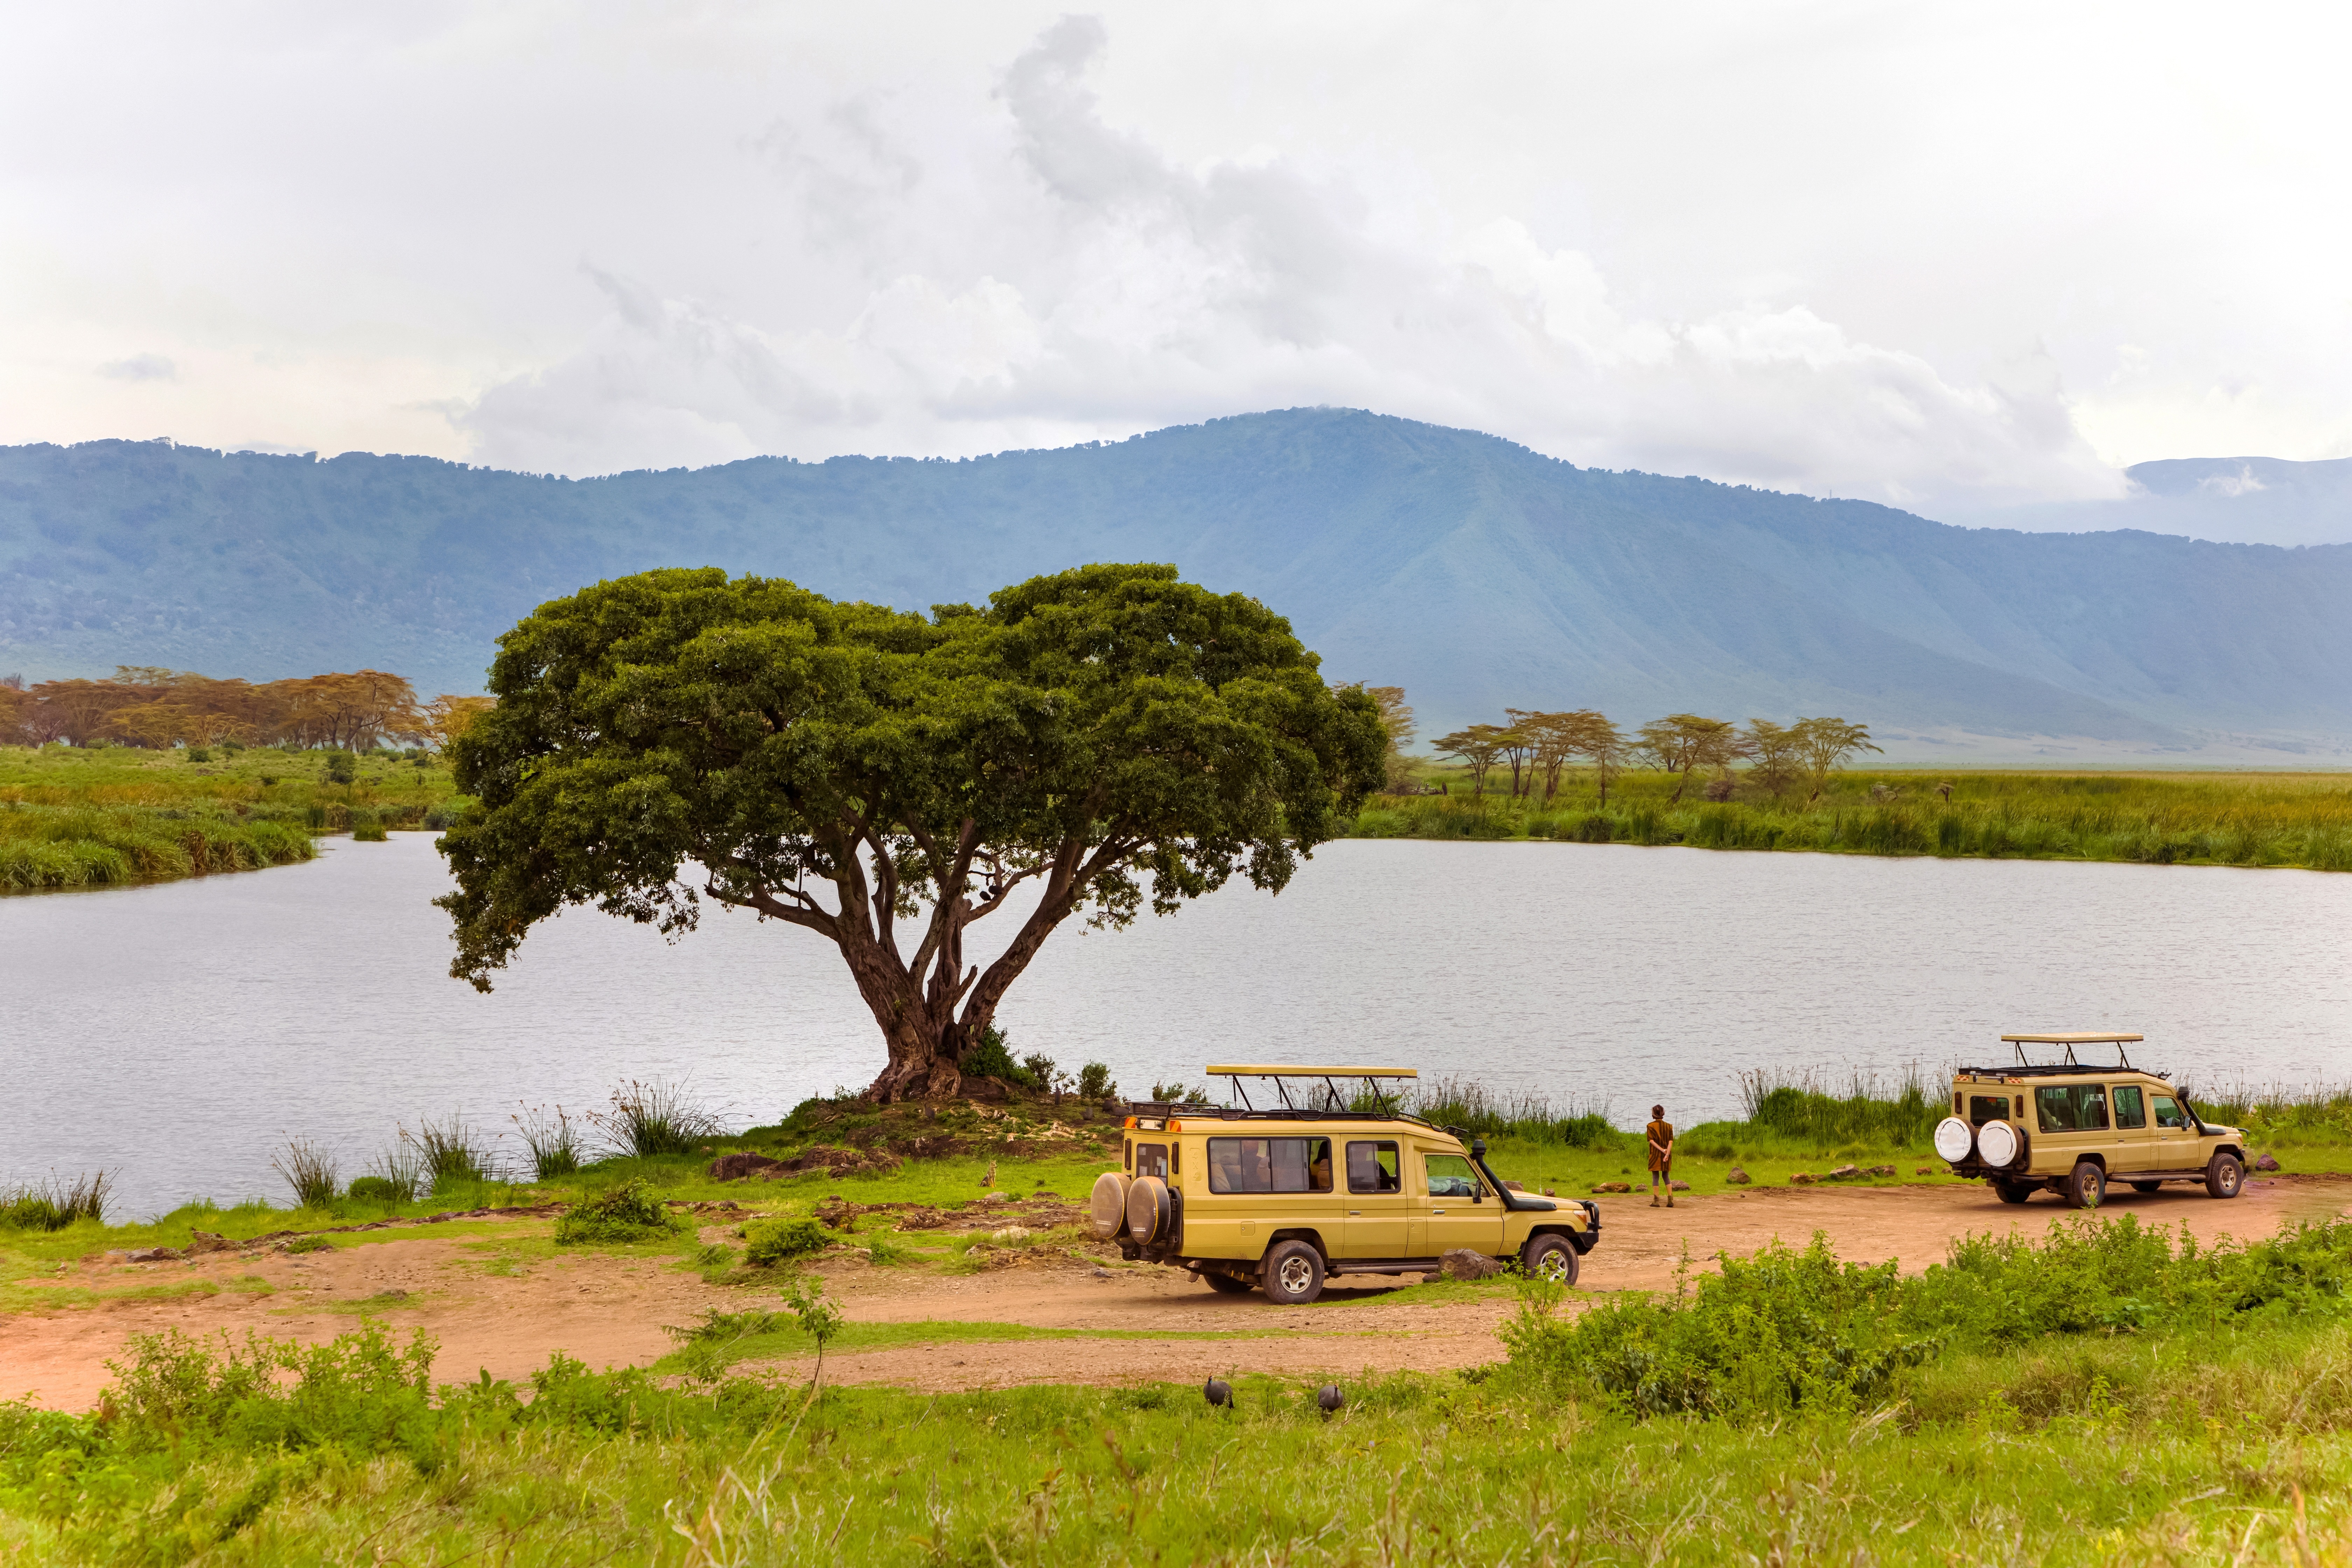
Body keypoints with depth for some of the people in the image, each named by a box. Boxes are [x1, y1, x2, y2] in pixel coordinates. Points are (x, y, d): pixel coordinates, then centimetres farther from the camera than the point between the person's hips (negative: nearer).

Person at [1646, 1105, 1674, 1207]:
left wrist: (1662, 1150, -13)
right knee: (1666, 1177, 13)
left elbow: (1652, 1141, -13)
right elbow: (1671, 1142, -7)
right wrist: (1667, 1153, -14)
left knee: (1655, 1177, 3)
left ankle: (1656, 1201, -1)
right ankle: (1670, 1200, 5)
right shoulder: (1669, 1126, 3)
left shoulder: (1651, 1126, -6)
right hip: (1667, 1154, 3)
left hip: (1655, 1155, -3)